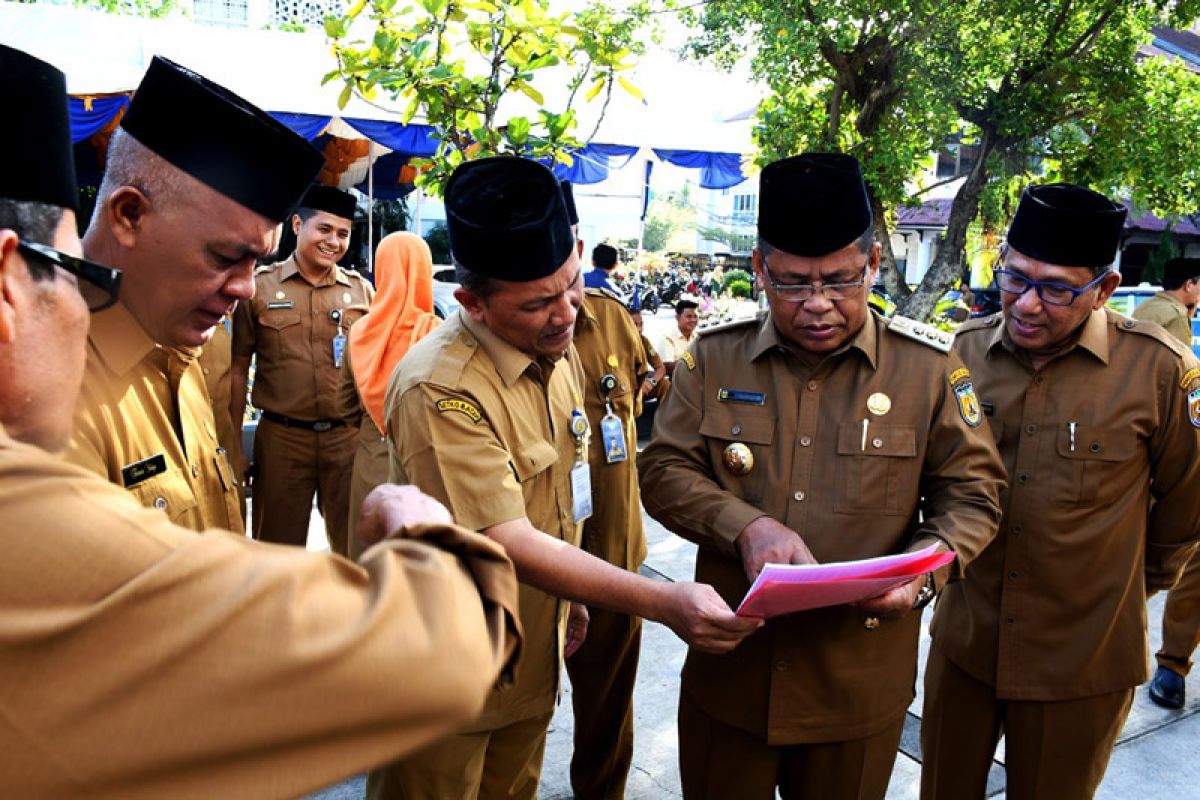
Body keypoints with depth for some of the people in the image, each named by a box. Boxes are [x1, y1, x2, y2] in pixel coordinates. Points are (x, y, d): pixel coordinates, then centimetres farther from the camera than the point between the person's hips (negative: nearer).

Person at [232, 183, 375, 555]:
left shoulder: (361, 290, 7)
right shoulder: (259, 286, 1)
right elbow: (239, 368, 3)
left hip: (350, 436, 2)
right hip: (281, 437, -1)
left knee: (354, 547, 11)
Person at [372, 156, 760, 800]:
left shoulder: (558, 352, -1)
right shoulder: (438, 390, -28)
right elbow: (509, 543, -29)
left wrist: (568, 596, 14)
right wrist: (664, 603, -32)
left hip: (533, 664, 7)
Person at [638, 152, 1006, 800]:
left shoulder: (930, 370, -5)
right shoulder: (714, 358, -2)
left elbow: (972, 495, 1)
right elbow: (663, 470, -3)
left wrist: (925, 568, -18)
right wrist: (746, 525, -20)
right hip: (728, 672, 1)